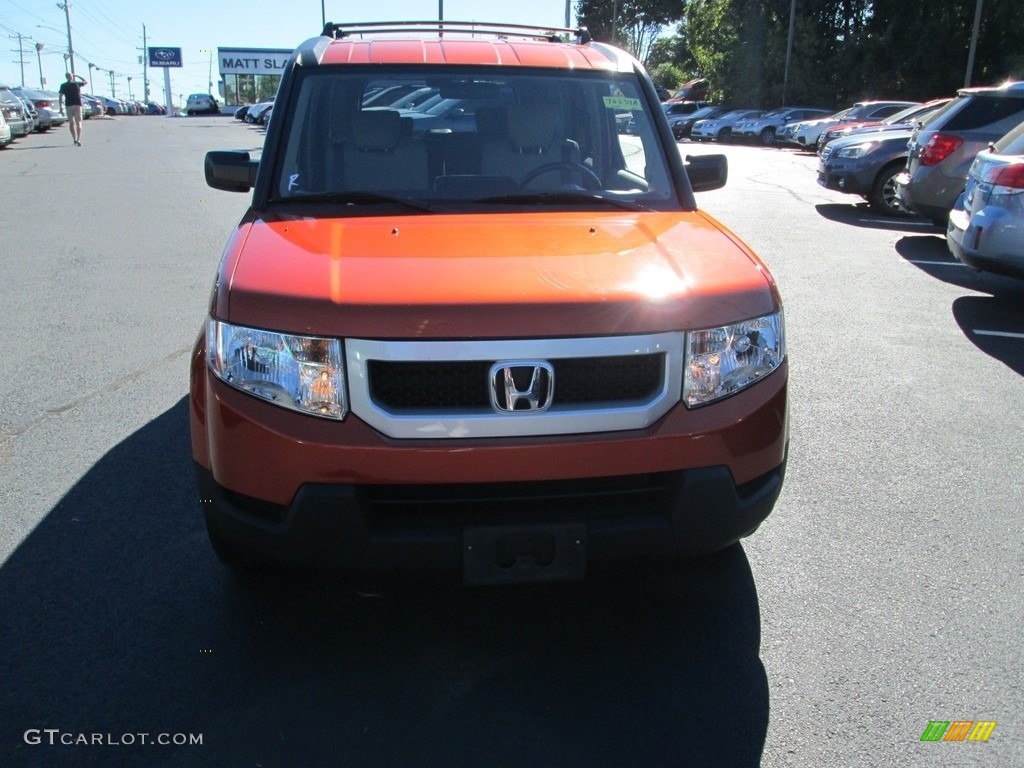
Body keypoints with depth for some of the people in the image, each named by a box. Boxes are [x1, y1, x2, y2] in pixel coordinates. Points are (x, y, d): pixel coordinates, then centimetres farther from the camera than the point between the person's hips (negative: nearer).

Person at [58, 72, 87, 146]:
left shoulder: (63, 86, 2)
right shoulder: (77, 84, -1)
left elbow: (60, 97, -3)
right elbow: (86, 81, 17)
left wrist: (61, 107, -1)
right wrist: (77, 76, 21)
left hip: (69, 105, 1)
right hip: (77, 105, -1)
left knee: (71, 123, 14)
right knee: (78, 123, -4)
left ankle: (75, 139, 15)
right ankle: (78, 140, -20)